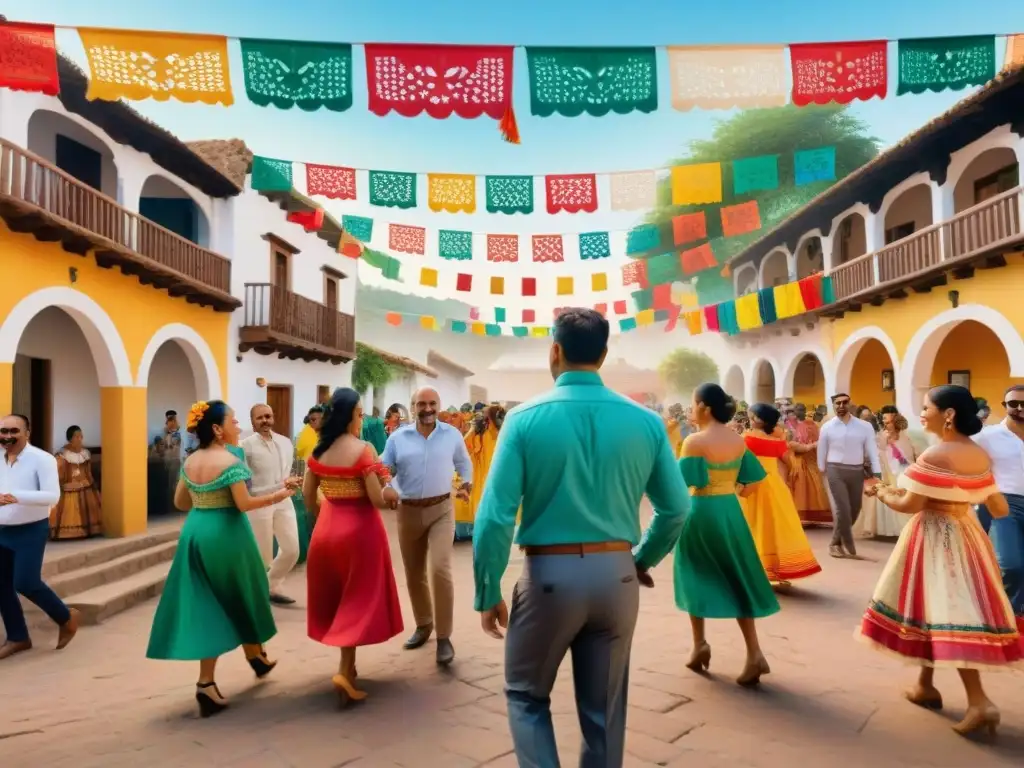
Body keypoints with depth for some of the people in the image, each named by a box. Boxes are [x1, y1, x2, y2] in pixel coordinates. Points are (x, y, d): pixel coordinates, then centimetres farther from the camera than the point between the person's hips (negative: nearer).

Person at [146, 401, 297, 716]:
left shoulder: (190, 461, 7)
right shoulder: (230, 461, -15)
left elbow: (180, 502, 13)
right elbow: (244, 504, -18)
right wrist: (278, 495, -8)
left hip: (195, 532, 7)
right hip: (225, 534, -7)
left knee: (207, 606, 11)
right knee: (240, 597, 14)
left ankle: (207, 681, 10)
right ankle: (255, 655, 34)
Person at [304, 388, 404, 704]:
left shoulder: (318, 451, 2)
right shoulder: (363, 449, -16)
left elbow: (308, 495, 8)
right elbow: (378, 499, -18)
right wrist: (391, 495, 2)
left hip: (327, 530, 6)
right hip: (360, 530, -6)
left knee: (336, 597, 19)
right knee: (359, 599, 6)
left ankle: (348, 664, 31)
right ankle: (345, 670, -2)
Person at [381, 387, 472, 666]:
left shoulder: (452, 434, 2)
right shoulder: (398, 437, 1)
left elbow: (463, 462, 17)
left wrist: (467, 482, 1)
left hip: (441, 509, -2)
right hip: (408, 511, 2)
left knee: (440, 569, -14)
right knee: (413, 573, 13)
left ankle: (444, 637, -1)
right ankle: (423, 624, 35)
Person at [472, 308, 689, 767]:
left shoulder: (526, 418, -11)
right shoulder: (645, 421, -2)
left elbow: (494, 517, -14)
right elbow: (676, 509, 3)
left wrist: (488, 593, -3)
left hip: (549, 575, -3)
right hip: (617, 576, 3)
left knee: (526, 695, 21)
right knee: (605, 711, 19)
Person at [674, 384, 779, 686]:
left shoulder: (695, 441, -16)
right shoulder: (739, 440, 4)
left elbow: (680, 483, -21)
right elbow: (751, 481, 8)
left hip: (700, 513, -5)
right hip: (731, 512, 5)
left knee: (697, 577, 14)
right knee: (737, 580, 11)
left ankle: (700, 644, 17)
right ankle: (754, 653, 6)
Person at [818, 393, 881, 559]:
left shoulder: (864, 426, -1)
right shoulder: (827, 427, -1)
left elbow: (872, 450, -2)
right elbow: (822, 451, 7)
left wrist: (876, 474, -9)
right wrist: (822, 471, 12)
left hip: (857, 471, 3)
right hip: (836, 471, -2)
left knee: (854, 510, 10)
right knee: (843, 509, -10)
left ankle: (836, 542, 29)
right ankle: (848, 546, 8)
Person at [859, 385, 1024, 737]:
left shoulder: (934, 455, -18)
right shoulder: (981, 456, 5)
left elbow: (911, 505, -19)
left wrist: (883, 493, -1)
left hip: (935, 536, -8)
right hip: (965, 534, 8)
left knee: (941, 610, -3)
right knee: (959, 608, 14)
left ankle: (979, 700, -10)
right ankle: (926, 685, 26)